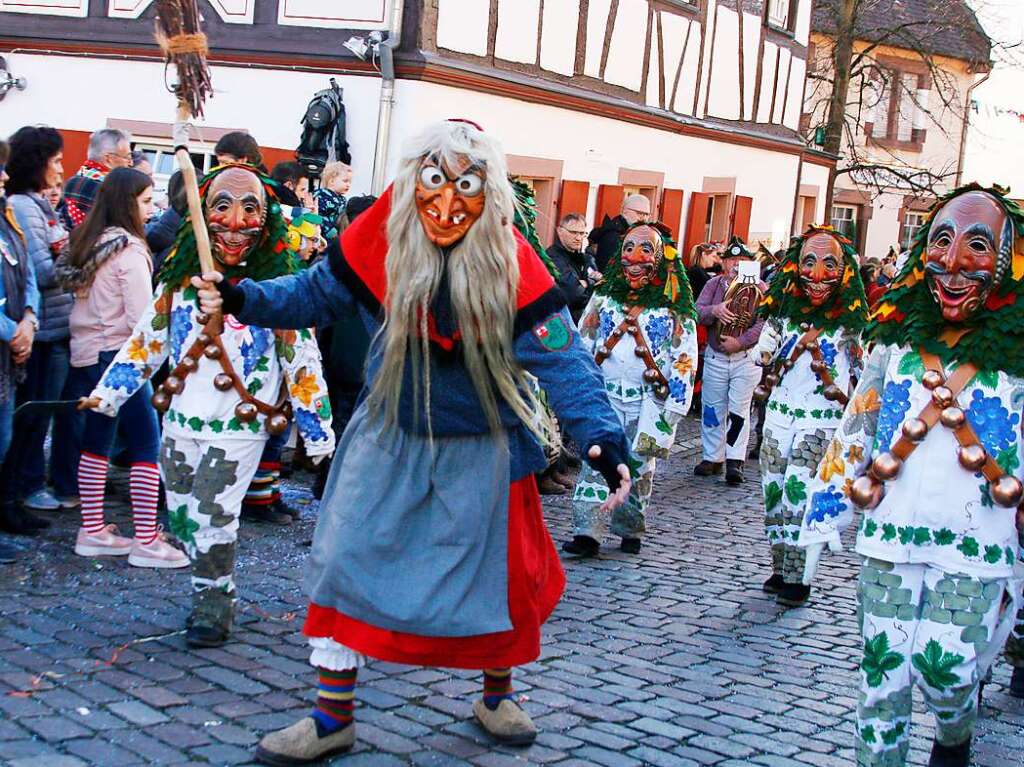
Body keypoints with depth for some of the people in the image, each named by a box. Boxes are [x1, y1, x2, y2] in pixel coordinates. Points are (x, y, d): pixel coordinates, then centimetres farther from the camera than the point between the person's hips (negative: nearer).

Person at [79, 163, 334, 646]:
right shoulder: (181, 280, 6)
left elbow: (301, 359, -3)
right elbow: (147, 340, 13)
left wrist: (317, 430, -3)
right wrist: (107, 393, 8)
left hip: (240, 425, -5)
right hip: (181, 419, 5)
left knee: (212, 516, -8)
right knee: (181, 515, 9)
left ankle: (213, 609, 11)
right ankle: (210, 591, 28)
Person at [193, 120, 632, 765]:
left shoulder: (510, 265, -21)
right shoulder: (378, 243, -14)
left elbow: (560, 357, -22)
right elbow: (315, 297, 1)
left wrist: (603, 436, -34)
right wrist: (243, 299, -15)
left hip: (481, 448, -2)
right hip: (391, 437, 2)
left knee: (495, 575, 10)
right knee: (346, 562, -1)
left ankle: (498, 694, 38)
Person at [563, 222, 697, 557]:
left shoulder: (673, 311, 1)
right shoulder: (604, 298, 9)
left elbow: (684, 361, 0)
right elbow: (583, 345, 12)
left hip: (646, 401, -1)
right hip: (605, 395, 1)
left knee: (638, 467, 4)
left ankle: (631, 531, 18)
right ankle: (587, 533, -12)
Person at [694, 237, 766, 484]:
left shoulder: (759, 288, -3)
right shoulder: (713, 285, 6)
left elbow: (763, 323, -13)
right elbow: (697, 312, -5)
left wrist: (740, 342, -21)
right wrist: (714, 310, -25)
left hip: (746, 358, -3)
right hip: (715, 358, 3)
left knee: (739, 410, -5)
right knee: (712, 408, 8)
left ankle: (735, 461, -3)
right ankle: (712, 457, 19)